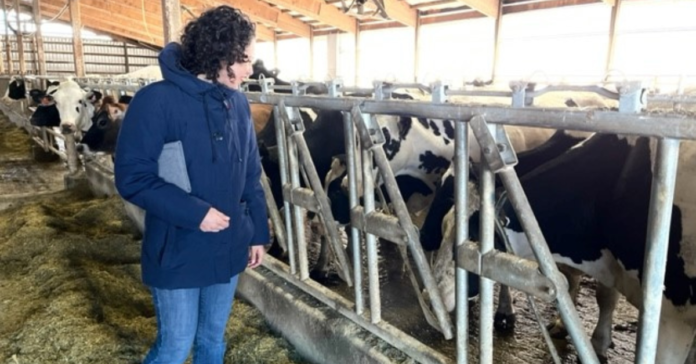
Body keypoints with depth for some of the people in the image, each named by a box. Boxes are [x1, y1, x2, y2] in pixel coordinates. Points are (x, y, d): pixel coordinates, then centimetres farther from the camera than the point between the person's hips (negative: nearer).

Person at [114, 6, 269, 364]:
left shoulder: (238, 104, 3)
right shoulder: (157, 101, -16)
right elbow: (132, 176, -17)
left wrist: (258, 233, 10)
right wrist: (194, 212, -23)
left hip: (227, 250, 6)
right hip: (177, 252, -5)